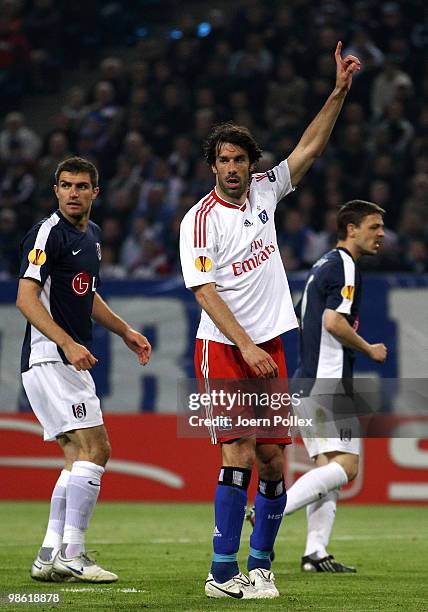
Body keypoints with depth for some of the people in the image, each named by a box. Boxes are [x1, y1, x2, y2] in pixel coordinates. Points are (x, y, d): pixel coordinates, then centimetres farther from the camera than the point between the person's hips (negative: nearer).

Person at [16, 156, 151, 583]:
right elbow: (26, 298, -20)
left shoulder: (90, 235, 17)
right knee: (94, 450, -14)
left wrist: (125, 332, 29)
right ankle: (70, 556, -14)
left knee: (79, 457, 9)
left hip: (70, 361, 10)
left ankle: (50, 555, 10)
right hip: (49, 358, -10)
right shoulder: (47, 233, -12)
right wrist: (68, 343, -29)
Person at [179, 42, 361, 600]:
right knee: (240, 451, -16)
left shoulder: (263, 192, 9)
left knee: (273, 461, 3)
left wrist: (340, 92, 2)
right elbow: (206, 292, -12)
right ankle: (223, 573, -13)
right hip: (223, 347, -6)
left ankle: (259, 564, 15)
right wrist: (246, 346, -20)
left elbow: (311, 146, 12)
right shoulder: (200, 219, -6)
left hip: (268, 348, 6)